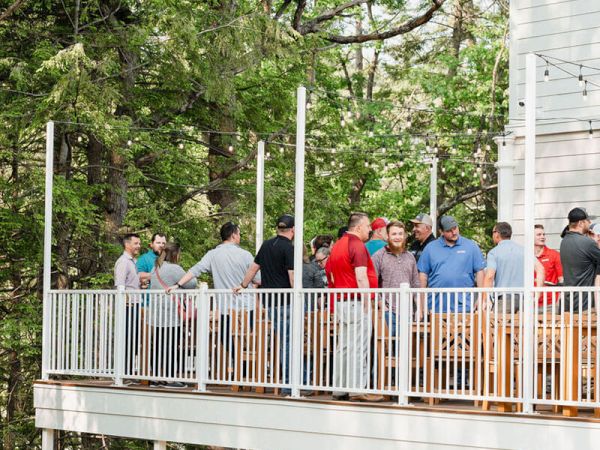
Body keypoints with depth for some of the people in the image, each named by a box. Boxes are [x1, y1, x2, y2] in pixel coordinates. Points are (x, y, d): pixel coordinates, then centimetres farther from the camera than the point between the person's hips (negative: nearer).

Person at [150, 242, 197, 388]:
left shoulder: (156, 268, 15)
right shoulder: (174, 269, -11)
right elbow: (190, 284, -8)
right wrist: (193, 277, 13)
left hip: (156, 314, 8)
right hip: (171, 314, -8)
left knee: (159, 346, 10)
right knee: (171, 347, -5)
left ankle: (157, 377, 14)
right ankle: (171, 378, -4)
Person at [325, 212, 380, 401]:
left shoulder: (337, 245, 16)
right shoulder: (357, 245, -12)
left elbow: (331, 273, 20)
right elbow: (361, 277, -19)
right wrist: (366, 303, -15)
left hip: (340, 301, 9)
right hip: (356, 301, -9)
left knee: (343, 346, 11)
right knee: (358, 348, -7)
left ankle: (339, 389, 14)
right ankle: (357, 389, -6)